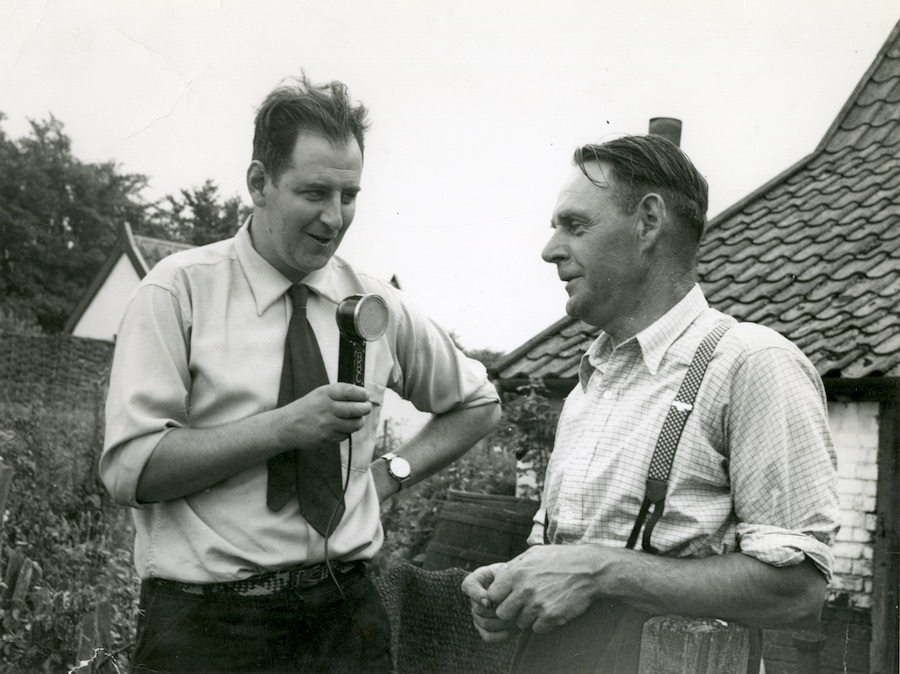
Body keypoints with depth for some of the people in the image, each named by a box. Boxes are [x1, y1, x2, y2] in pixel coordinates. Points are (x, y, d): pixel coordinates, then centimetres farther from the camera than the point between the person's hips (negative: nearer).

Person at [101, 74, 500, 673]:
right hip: (208, 621, -3)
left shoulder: (377, 306, 6)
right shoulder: (180, 291, -5)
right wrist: (283, 427, -19)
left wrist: (394, 471, 6)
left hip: (347, 616, 4)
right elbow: (129, 468, -12)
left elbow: (477, 403, 22)